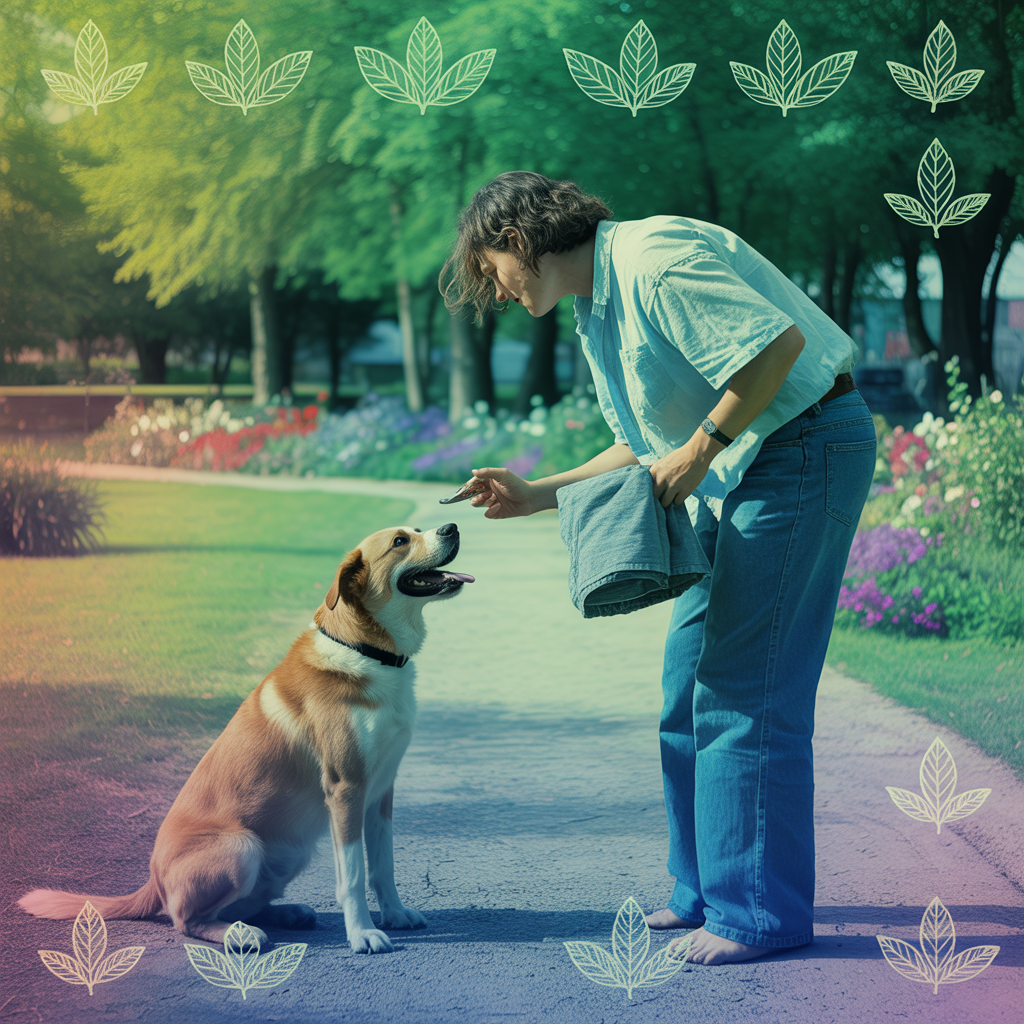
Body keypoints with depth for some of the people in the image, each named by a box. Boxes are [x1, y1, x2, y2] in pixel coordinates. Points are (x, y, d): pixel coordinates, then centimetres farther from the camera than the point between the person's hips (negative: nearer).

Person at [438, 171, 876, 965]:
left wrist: (701, 450, -19)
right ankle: (708, 888, 21)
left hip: (805, 447, -10)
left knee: (746, 690, -9)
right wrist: (537, 495, 12)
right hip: (735, 472, 10)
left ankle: (762, 910, -2)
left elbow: (778, 340, -25)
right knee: (690, 684, 11)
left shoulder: (652, 261, -17)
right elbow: (642, 451, 20)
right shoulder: (595, 311, 15)